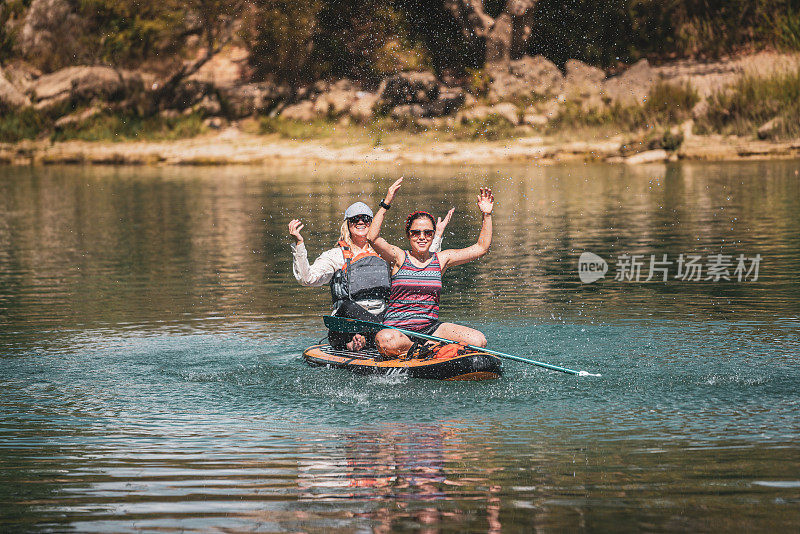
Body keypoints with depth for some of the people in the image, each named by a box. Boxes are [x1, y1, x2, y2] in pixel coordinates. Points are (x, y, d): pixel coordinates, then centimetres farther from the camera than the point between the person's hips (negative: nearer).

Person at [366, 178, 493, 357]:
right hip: (396, 327, -3)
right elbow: (373, 238, -17)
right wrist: (386, 204, -22)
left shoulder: (441, 259, 11)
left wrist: (486, 215, 1)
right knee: (387, 342, -41)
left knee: (478, 341, -20)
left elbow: (481, 248, 11)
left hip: (430, 327, 3)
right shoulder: (400, 258, 0)